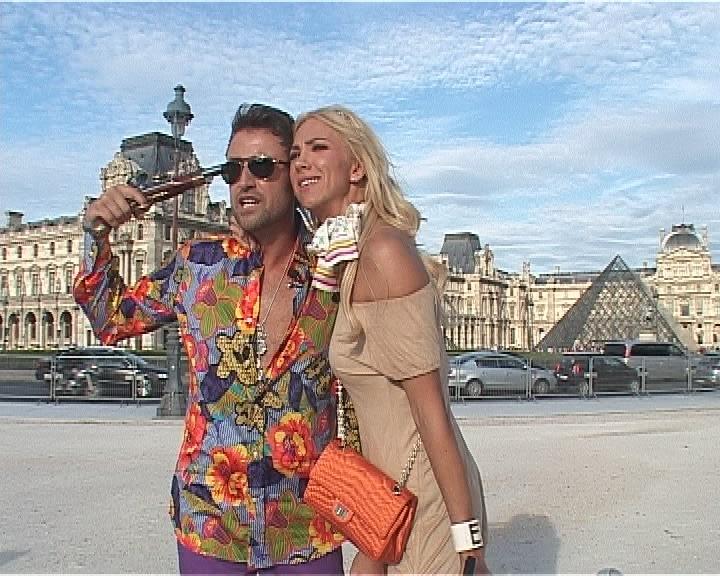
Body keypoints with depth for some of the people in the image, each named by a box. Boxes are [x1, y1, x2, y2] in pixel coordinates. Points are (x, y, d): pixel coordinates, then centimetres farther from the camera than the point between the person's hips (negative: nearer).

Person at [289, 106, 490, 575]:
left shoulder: (383, 250, -20)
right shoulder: (348, 259, 7)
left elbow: (431, 408, -21)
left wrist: (468, 538, -17)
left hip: (426, 496, -8)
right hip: (392, 493, 8)